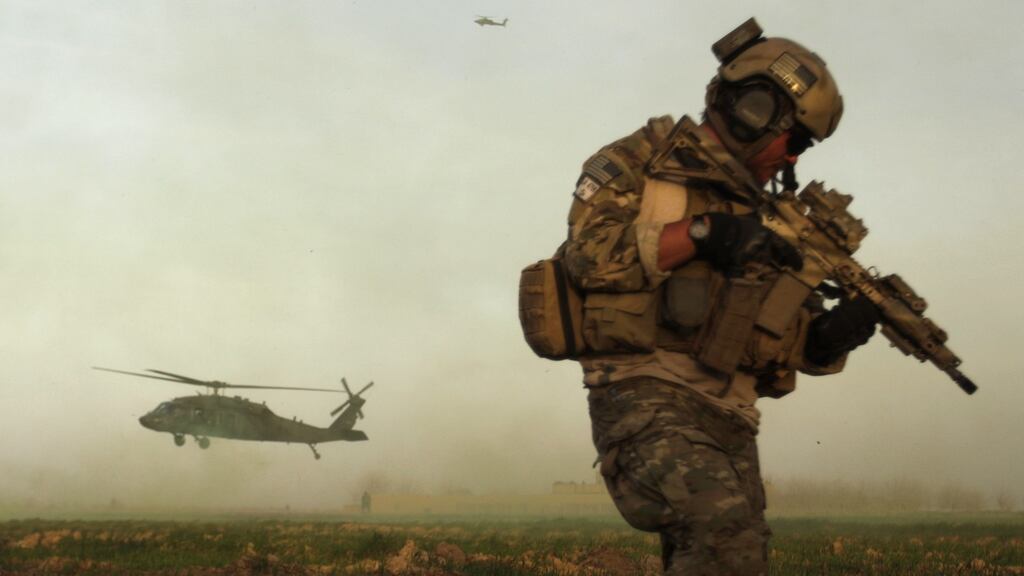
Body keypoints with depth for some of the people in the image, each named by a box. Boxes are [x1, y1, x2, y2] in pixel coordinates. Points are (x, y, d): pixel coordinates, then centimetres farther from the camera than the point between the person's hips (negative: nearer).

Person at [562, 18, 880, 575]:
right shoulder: (642, 159, 6)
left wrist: (835, 333, -2)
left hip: (728, 421, 7)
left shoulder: (758, 218, 22)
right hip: (645, 398, -7)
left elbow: (793, 345, 21)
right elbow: (587, 249, -10)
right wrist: (702, 232, -15)